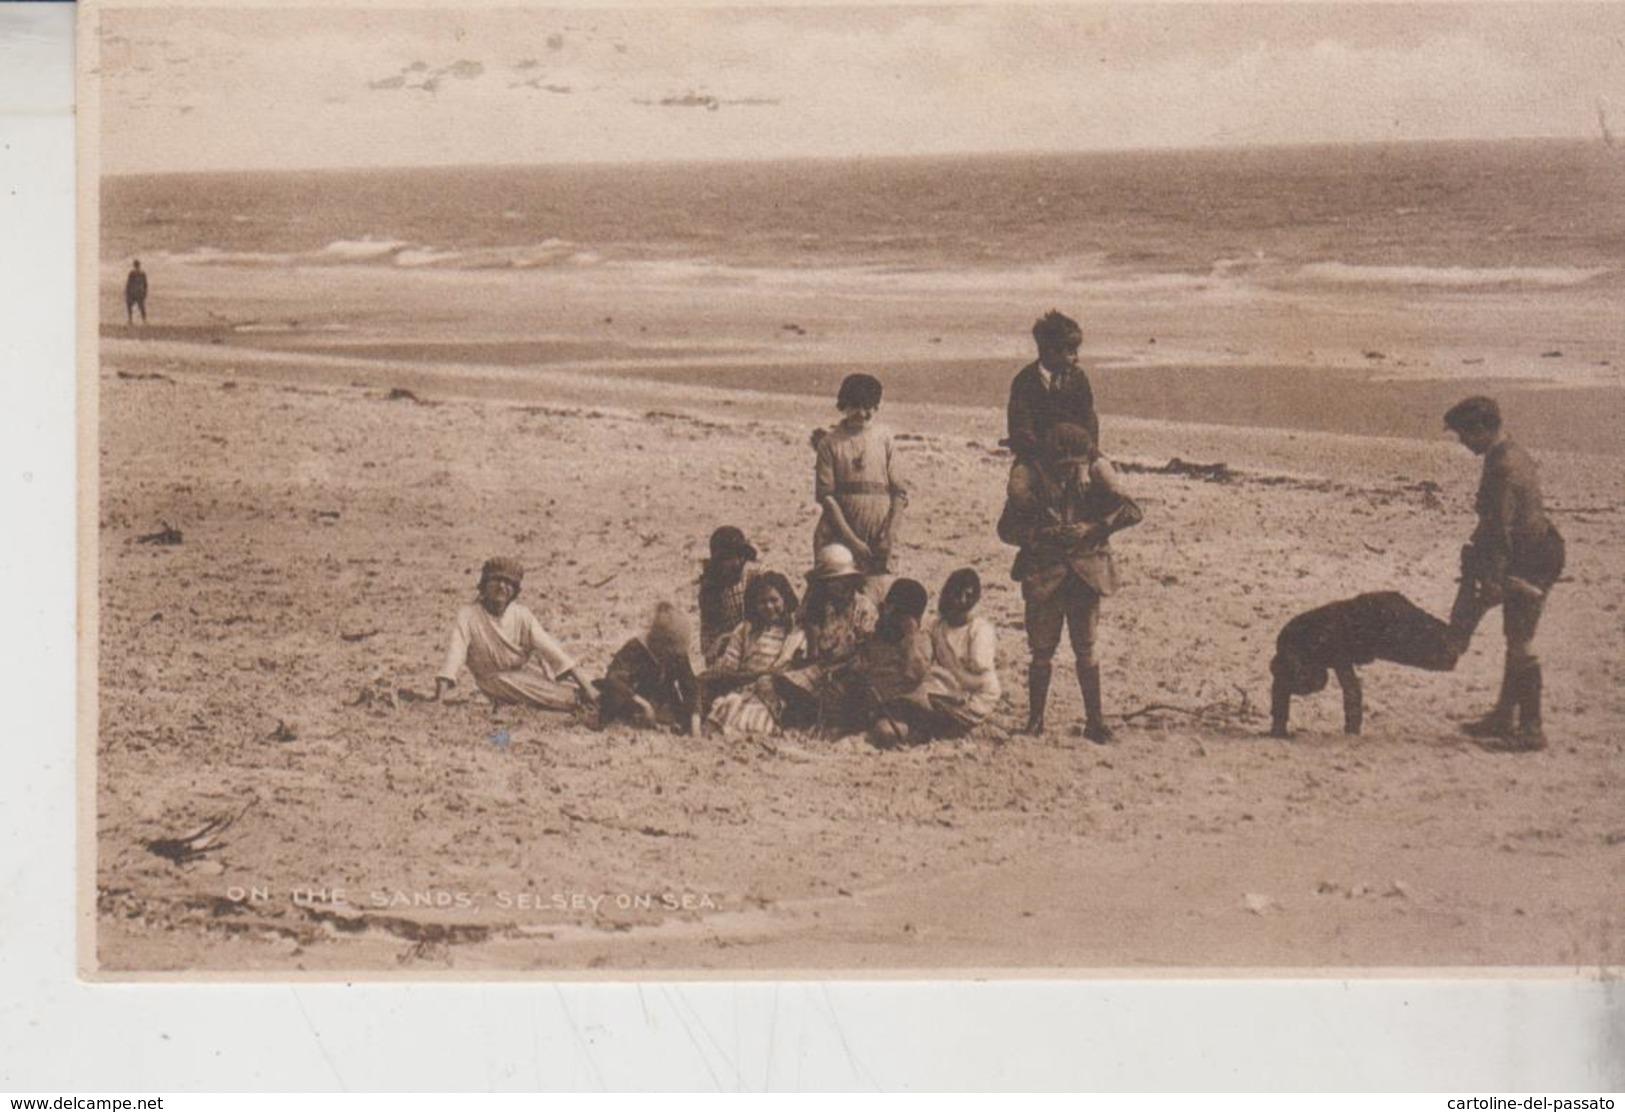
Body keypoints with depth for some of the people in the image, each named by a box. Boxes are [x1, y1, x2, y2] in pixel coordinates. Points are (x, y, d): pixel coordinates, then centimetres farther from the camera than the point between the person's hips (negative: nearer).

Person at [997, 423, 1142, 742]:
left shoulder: (1092, 474, -1)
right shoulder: (1032, 480, -2)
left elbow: (1131, 511, -4)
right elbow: (1007, 528, -2)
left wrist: (1093, 528, -15)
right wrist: (1043, 534, -17)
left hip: (1085, 574, 0)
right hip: (1043, 577, 0)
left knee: (1086, 650, 2)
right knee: (1042, 651, 3)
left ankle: (1095, 721, 10)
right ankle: (1035, 720, 15)